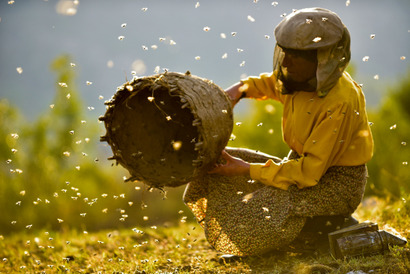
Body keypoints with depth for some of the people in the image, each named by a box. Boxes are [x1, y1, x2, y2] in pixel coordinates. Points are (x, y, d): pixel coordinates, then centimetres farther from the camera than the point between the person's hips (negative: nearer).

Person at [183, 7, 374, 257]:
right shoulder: (301, 77, -5)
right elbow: (273, 83, 22)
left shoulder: (340, 102, -28)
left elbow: (310, 171, -28)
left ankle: (332, 227, -5)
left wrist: (248, 170, -24)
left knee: (264, 215, -32)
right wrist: (242, 89, 0)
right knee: (214, 167, 2)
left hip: (338, 183, -9)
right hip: (304, 163, 9)